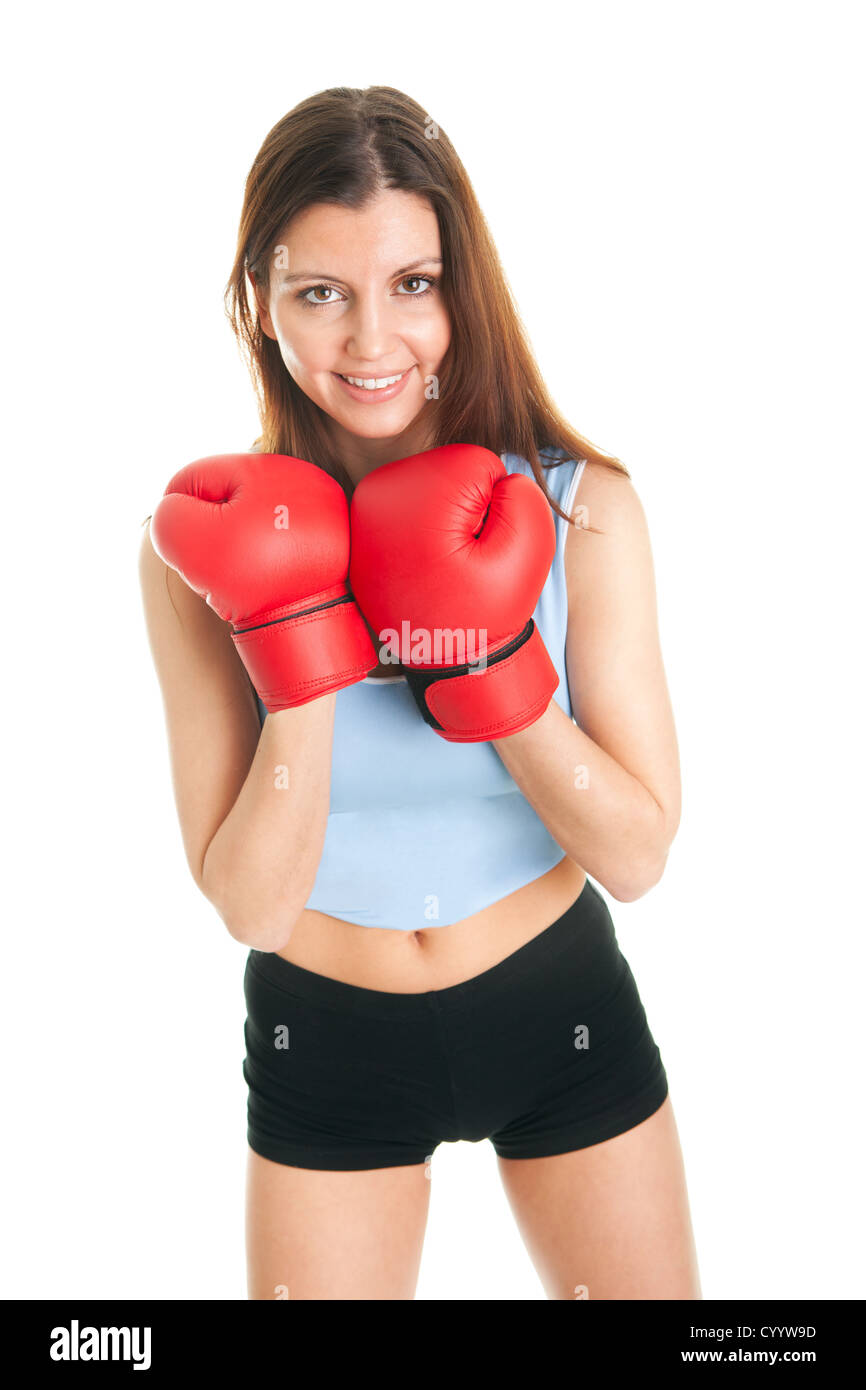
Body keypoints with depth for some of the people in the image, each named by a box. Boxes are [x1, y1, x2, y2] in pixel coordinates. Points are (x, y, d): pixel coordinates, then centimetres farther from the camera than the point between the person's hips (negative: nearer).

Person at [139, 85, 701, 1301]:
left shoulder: (580, 508, -15)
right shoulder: (211, 542, -16)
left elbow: (638, 855, -15)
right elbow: (250, 906, -18)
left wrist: (487, 656, -28)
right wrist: (299, 645, -29)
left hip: (561, 1009, 1)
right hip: (324, 1039, 0)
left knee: (642, 1288, 19)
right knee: (321, 1274, 19)